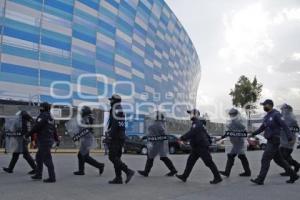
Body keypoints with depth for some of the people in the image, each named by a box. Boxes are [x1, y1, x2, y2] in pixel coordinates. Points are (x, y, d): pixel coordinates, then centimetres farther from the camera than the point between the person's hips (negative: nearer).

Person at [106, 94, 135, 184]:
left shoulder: (114, 111, -12)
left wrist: (109, 137, -19)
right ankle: (118, 178, 11)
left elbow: (114, 125, -21)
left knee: (112, 157, -7)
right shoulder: (121, 111, 17)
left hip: (115, 138, -9)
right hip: (121, 137, 9)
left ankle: (128, 171, -13)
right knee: (116, 157, 10)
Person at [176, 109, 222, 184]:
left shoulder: (197, 124, -16)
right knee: (190, 161, 11)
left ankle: (218, 178, 8)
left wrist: (182, 138, -19)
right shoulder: (198, 123, 16)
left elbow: (190, 133, -25)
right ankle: (184, 176, 17)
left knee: (209, 162, -2)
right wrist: (209, 141, 25)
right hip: (197, 147, 11)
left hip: (202, 147, -11)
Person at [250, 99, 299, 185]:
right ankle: (293, 175, 29)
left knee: (265, 159, -9)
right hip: (270, 141, 9)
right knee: (279, 160, 16)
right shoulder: (267, 116, 15)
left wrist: (289, 136, -34)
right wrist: (254, 133, 11)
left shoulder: (276, 114, -12)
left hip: (274, 141, -9)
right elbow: (262, 127, 21)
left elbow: (284, 126, -21)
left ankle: (260, 180, -5)